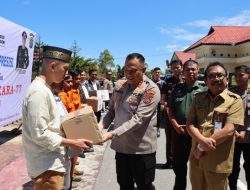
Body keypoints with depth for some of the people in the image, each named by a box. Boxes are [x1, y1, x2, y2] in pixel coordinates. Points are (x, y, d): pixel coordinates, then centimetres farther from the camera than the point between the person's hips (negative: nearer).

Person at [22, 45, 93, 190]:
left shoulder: (44, 88, 9)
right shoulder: (40, 91, -22)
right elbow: (40, 134, -24)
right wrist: (71, 143, -18)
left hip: (50, 161, 10)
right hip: (47, 165, -10)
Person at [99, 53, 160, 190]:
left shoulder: (151, 90, -15)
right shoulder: (119, 86, 4)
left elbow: (138, 119, -24)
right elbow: (111, 111, 8)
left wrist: (112, 134, -29)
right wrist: (100, 126, -11)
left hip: (142, 149, -5)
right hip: (121, 146, 5)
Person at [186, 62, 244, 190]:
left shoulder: (234, 100, -9)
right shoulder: (199, 98, 5)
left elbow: (229, 130, -18)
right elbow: (189, 124, 1)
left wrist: (201, 147, -16)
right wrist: (202, 140, -19)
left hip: (218, 162, -4)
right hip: (196, 158, 4)